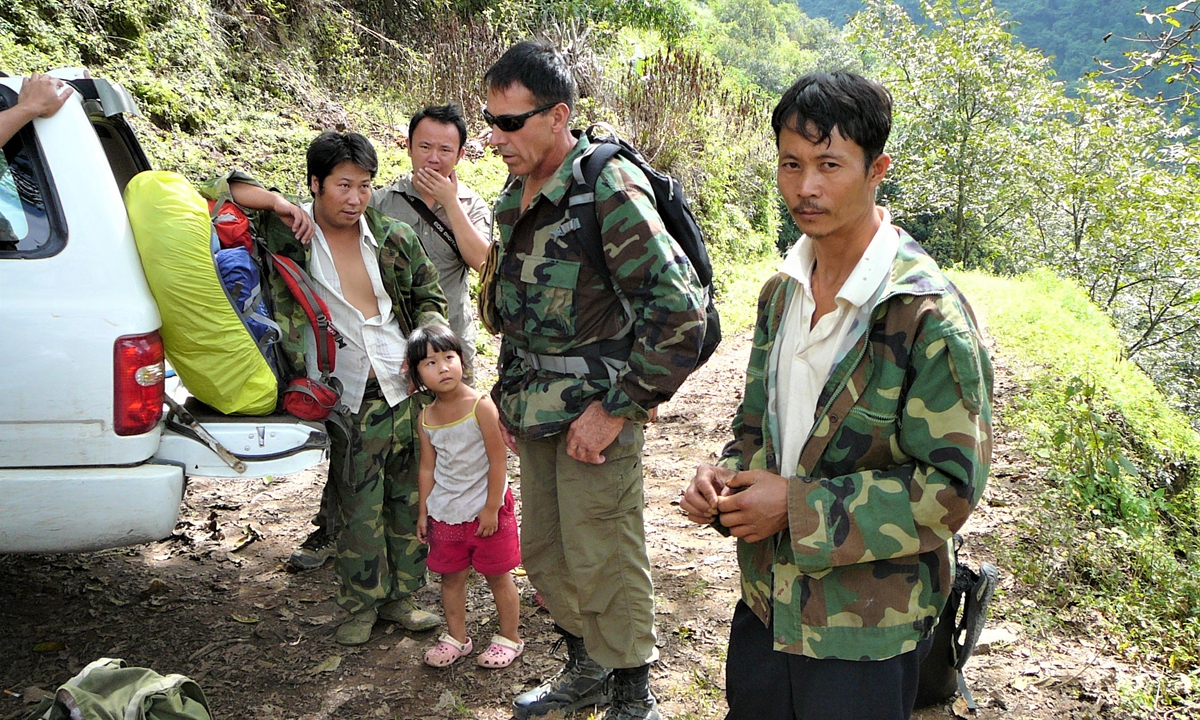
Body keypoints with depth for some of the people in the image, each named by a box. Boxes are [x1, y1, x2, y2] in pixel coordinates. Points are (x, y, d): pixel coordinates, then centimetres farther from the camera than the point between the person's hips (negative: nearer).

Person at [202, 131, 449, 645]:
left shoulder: (395, 239, 6)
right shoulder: (286, 236, -2)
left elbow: (430, 297, 16)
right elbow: (212, 194, -4)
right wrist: (275, 201, -14)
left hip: (408, 390, 3)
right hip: (346, 403, -2)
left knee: (409, 497, 10)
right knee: (358, 508, 4)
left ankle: (400, 596, 27)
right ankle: (361, 605, 23)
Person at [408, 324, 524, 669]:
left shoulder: (481, 406, -16)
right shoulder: (426, 418, 0)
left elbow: (498, 460, -15)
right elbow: (427, 468, 8)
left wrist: (491, 509, -15)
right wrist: (423, 511, 9)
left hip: (485, 510, -5)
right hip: (444, 513, 5)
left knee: (497, 575, 9)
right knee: (451, 576, 15)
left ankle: (509, 637, 25)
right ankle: (456, 637, 32)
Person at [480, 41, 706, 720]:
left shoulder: (609, 190, -17)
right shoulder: (517, 195, 10)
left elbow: (680, 308, -22)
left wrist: (619, 408, -20)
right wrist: (511, 395, 17)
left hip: (594, 412, -8)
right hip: (539, 413, 9)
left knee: (603, 563, 2)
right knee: (544, 552, 18)